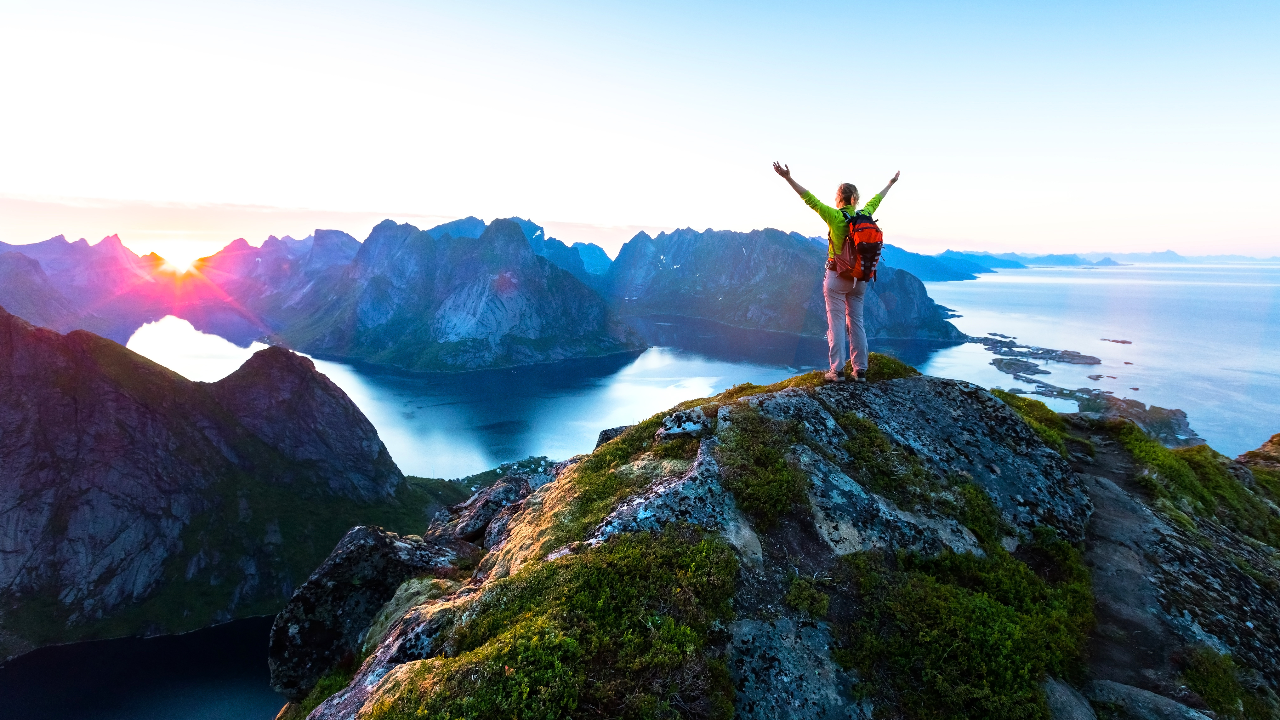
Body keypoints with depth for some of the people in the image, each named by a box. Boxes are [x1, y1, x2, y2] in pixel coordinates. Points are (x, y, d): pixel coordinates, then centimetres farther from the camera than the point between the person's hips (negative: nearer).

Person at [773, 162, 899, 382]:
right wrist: (891, 183, 40)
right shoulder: (865, 215, 2)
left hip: (837, 276, -5)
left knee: (836, 323, 0)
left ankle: (837, 370, 0)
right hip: (860, 278, 5)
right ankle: (860, 370, 14)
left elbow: (809, 199, -14)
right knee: (856, 323, 11)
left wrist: (788, 178, -13)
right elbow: (876, 200, 21)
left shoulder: (835, 216, -12)